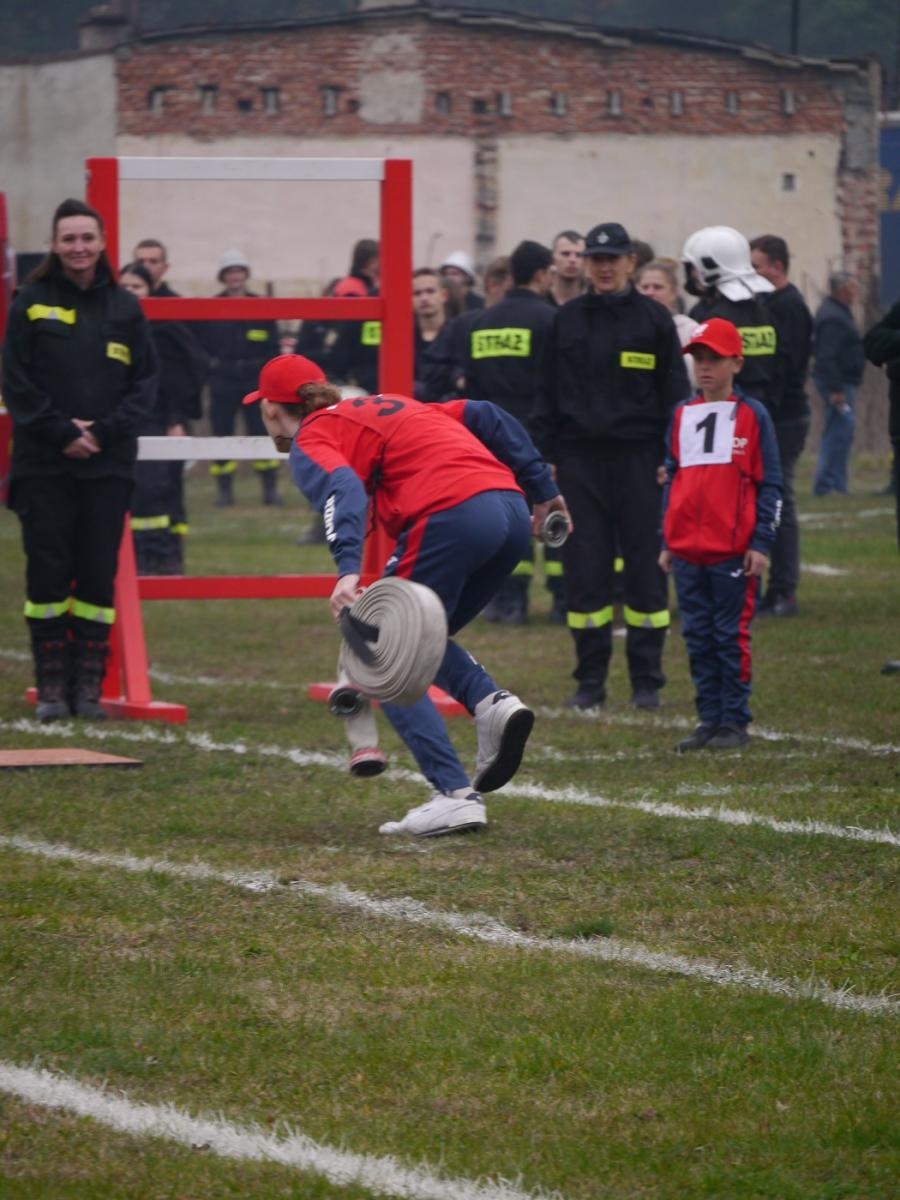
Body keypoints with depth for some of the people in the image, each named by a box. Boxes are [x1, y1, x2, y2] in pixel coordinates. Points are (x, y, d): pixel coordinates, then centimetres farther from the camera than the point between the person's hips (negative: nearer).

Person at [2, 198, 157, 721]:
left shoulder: (125, 308, 6)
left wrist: (103, 431, -9)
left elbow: (145, 382, 4)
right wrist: (59, 432, -11)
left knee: (99, 575, 1)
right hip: (44, 465, -1)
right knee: (48, 573, -1)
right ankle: (52, 685, 5)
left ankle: (89, 685, 8)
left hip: (107, 464, 1)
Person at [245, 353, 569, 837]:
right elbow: (486, 417, 26)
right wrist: (542, 489, 24)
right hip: (512, 510, 8)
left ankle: (455, 794, -8)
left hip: (450, 517, -8)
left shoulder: (311, 440, 10)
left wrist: (349, 568, -27)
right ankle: (491, 703, -1)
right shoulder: (388, 405, 32)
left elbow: (341, 488, -12)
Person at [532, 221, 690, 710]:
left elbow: (674, 394, 4)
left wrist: (671, 460, -3)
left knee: (645, 567, 0)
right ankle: (590, 679, 8)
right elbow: (548, 392, 11)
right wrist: (544, 457, 4)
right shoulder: (567, 319, 9)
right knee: (584, 569, 1)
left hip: (638, 460, -2)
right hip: (579, 458, 2)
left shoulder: (653, 319, 3)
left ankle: (646, 679, 7)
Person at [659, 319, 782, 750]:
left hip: (732, 552, -5)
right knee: (698, 638, 7)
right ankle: (709, 720, 13)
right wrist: (667, 541, 13)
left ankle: (734, 723, 4)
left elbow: (770, 484, -1)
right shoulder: (682, 415, 13)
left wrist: (760, 543, -8)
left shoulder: (752, 415, 0)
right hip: (686, 551, 5)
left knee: (731, 637, -2)